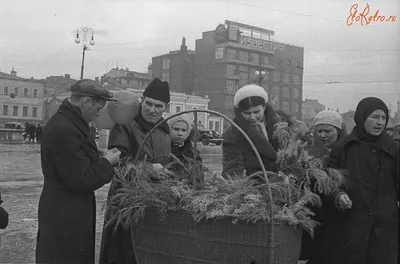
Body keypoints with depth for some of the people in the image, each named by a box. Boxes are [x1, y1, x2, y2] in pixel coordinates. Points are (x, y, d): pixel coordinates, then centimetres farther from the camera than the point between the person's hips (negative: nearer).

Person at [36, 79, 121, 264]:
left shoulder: (62, 122, 10)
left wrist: (104, 160, 3)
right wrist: (106, 163, -10)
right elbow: (81, 181, -24)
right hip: (65, 219, -10)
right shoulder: (65, 130, -24)